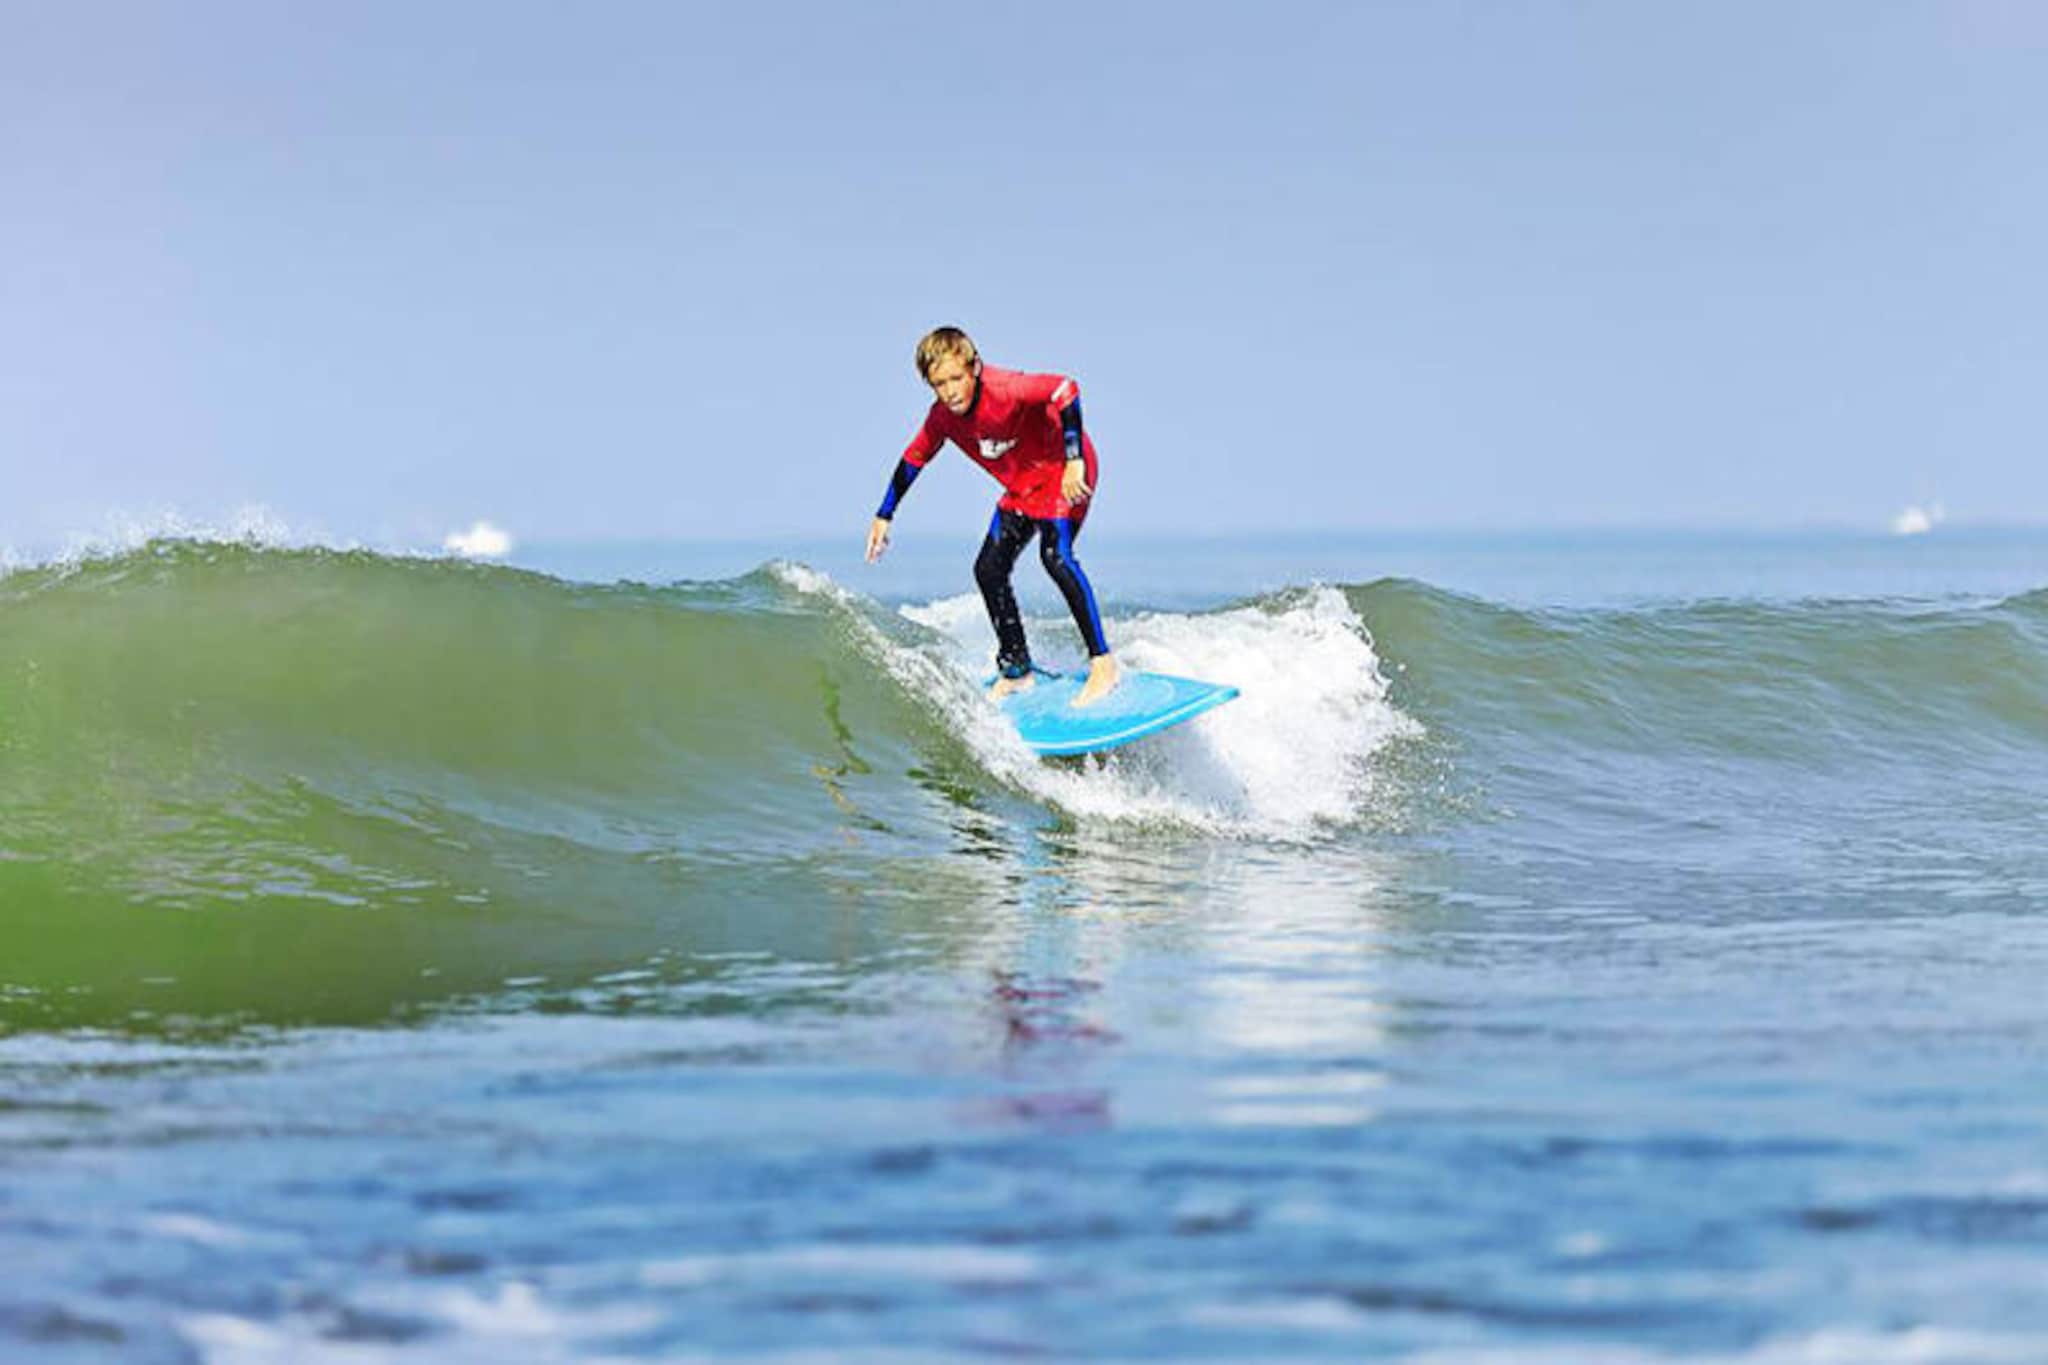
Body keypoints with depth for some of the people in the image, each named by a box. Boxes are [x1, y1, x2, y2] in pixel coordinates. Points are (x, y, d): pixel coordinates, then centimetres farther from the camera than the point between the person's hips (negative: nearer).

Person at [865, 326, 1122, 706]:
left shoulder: (1005, 389, -31)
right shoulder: (942, 417, -9)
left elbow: (1066, 390, -37)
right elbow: (913, 460, 7)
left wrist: (1074, 462, -38)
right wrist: (883, 517, 10)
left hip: (1064, 471, -8)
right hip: (1022, 487, 8)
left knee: (1055, 554, -26)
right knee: (989, 570, 3)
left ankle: (1102, 663, -24)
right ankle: (1016, 671, 16)